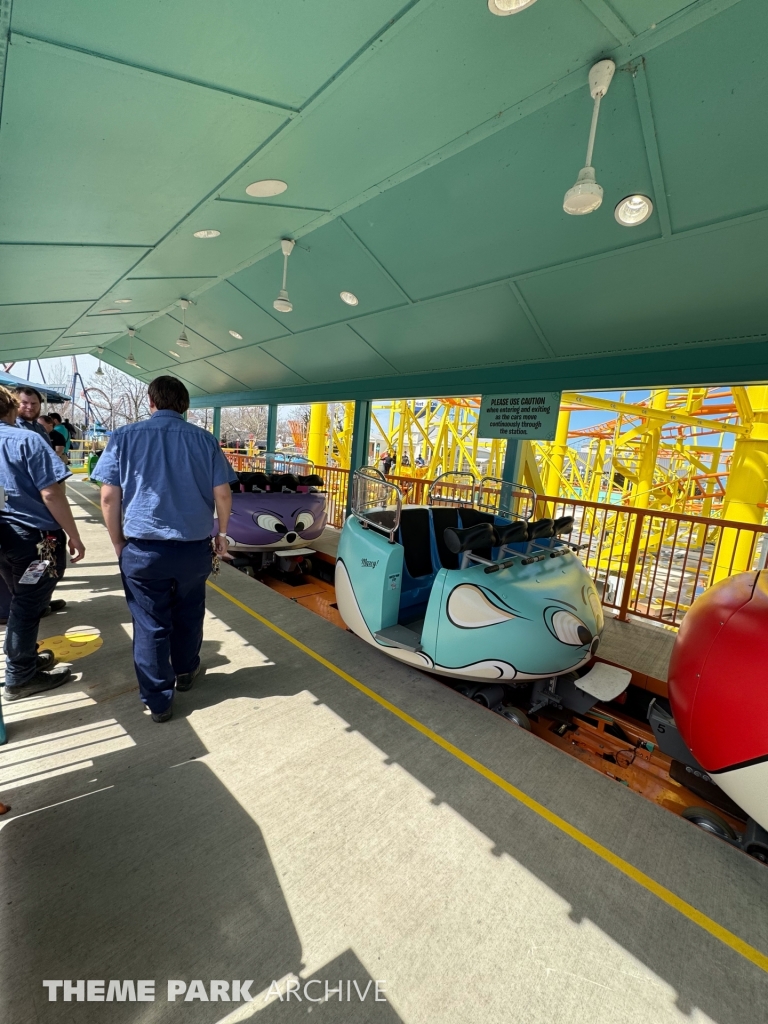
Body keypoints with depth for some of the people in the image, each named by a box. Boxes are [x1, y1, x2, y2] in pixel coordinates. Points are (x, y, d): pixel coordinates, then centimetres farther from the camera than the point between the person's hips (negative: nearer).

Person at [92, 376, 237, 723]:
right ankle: (185, 672, 40)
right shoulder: (204, 440, 0)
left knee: (150, 625, 10)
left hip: (143, 548, -1)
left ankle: (158, 701, 20)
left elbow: (109, 497, -4)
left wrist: (118, 542, 8)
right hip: (194, 547, 1)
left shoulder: (125, 436, -1)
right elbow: (222, 494, -3)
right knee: (188, 615, 21)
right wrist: (222, 533, 11)